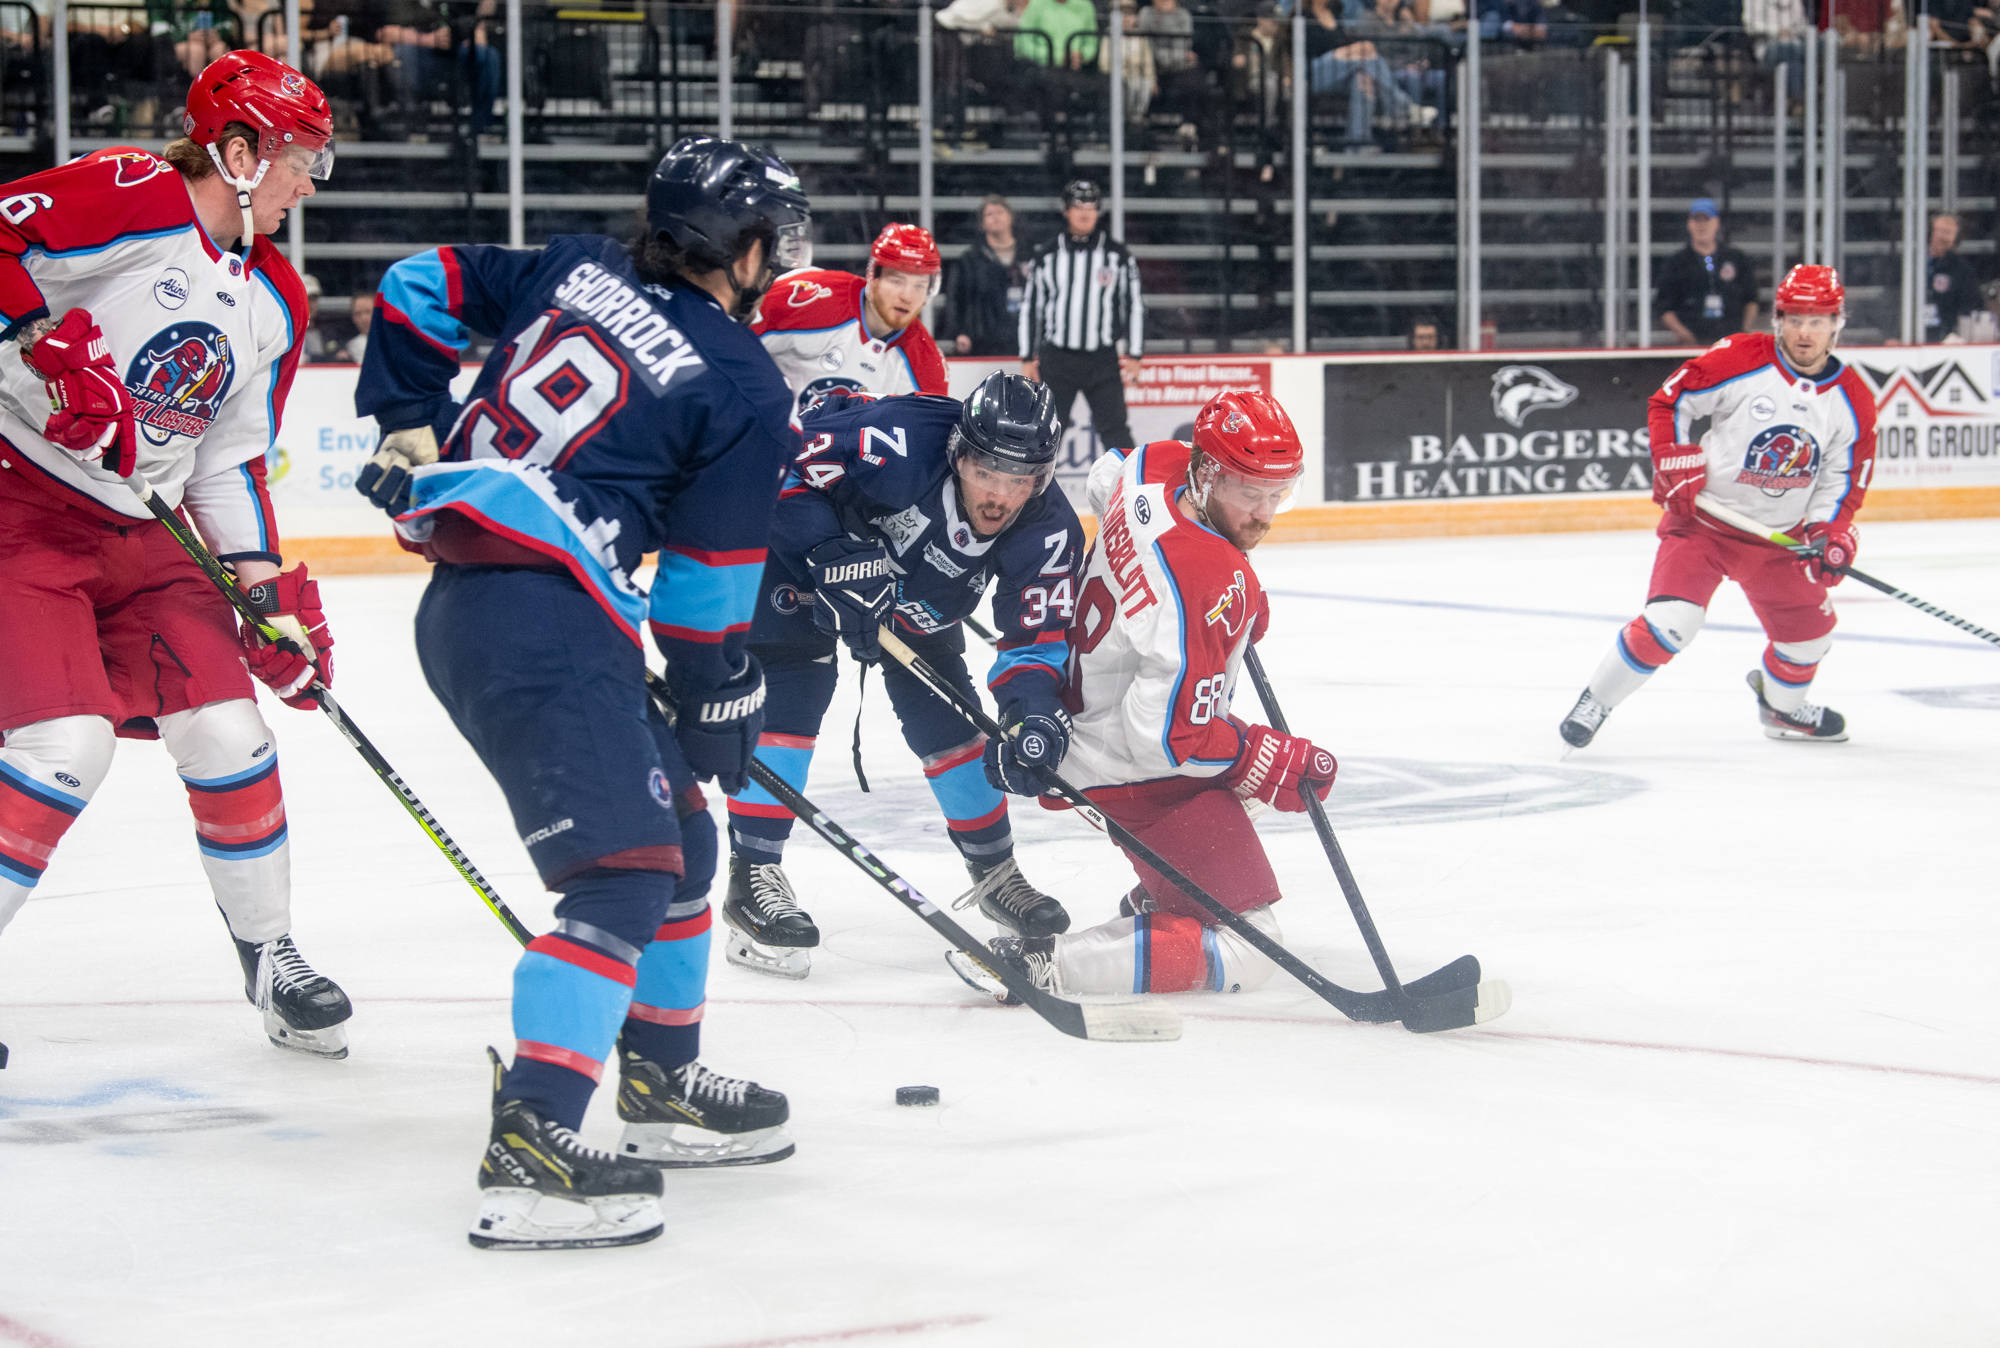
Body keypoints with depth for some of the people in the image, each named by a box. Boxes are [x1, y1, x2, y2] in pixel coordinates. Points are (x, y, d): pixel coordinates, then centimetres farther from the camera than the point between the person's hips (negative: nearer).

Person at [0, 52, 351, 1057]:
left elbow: (229, 463, 15)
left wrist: (272, 593, 7)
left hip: (142, 530, 7)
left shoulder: (274, 302, 10)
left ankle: (270, 955, 18)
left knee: (228, 733, 0)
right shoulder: (129, 201, -14)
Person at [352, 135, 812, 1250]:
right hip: (544, 621, -9)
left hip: (463, 601, 9)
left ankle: (664, 1086, 33)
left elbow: (422, 287, 21)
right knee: (626, 868, -14)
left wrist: (410, 429, 28)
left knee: (677, 828, 21)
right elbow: (709, 584, -2)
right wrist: (723, 698, 11)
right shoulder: (745, 391, -4)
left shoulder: (576, 269, 14)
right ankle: (531, 1145, -26)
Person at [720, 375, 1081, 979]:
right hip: (796, 544, -5)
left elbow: (1038, 638, -17)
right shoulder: (902, 443, -40)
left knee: (946, 711, 5)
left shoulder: (1049, 534, -25)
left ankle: (993, 869, 23)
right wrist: (831, 555, -41)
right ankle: (753, 873, -15)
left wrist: (1029, 713, -37)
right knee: (792, 687, -19)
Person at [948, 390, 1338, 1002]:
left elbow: (1106, 477, 19)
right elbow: (1172, 735, -32)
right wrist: (1284, 765, -20)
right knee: (1245, 952, -10)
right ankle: (1038, 962, -18)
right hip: (1139, 780, -10)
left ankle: (1157, 895, 40)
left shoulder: (1160, 466, -8)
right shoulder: (1209, 588, -33)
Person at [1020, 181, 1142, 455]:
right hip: (1056, 358, 1)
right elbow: (1030, 307, 9)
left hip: (1103, 359, -1)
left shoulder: (1118, 256, 3)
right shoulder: (1047, 256, 4)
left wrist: (1133, 355, 1)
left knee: (1114, 429, -4)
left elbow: (1134, 306, 6)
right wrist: (1028, 358, 6)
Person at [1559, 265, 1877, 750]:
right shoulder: (1742, 359, -14)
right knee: (1669, 622, -21)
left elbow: (1845, 477, 6)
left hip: (1779, 535, 5)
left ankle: (1781, 705, 40)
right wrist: (1674, 462, -15)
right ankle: (1597, 700, -3)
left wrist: (1832, 532, -9)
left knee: (1809, 629, 8)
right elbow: (1668, 401, -6)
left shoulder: (1852, 399, -2)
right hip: (1702, 516, -5)